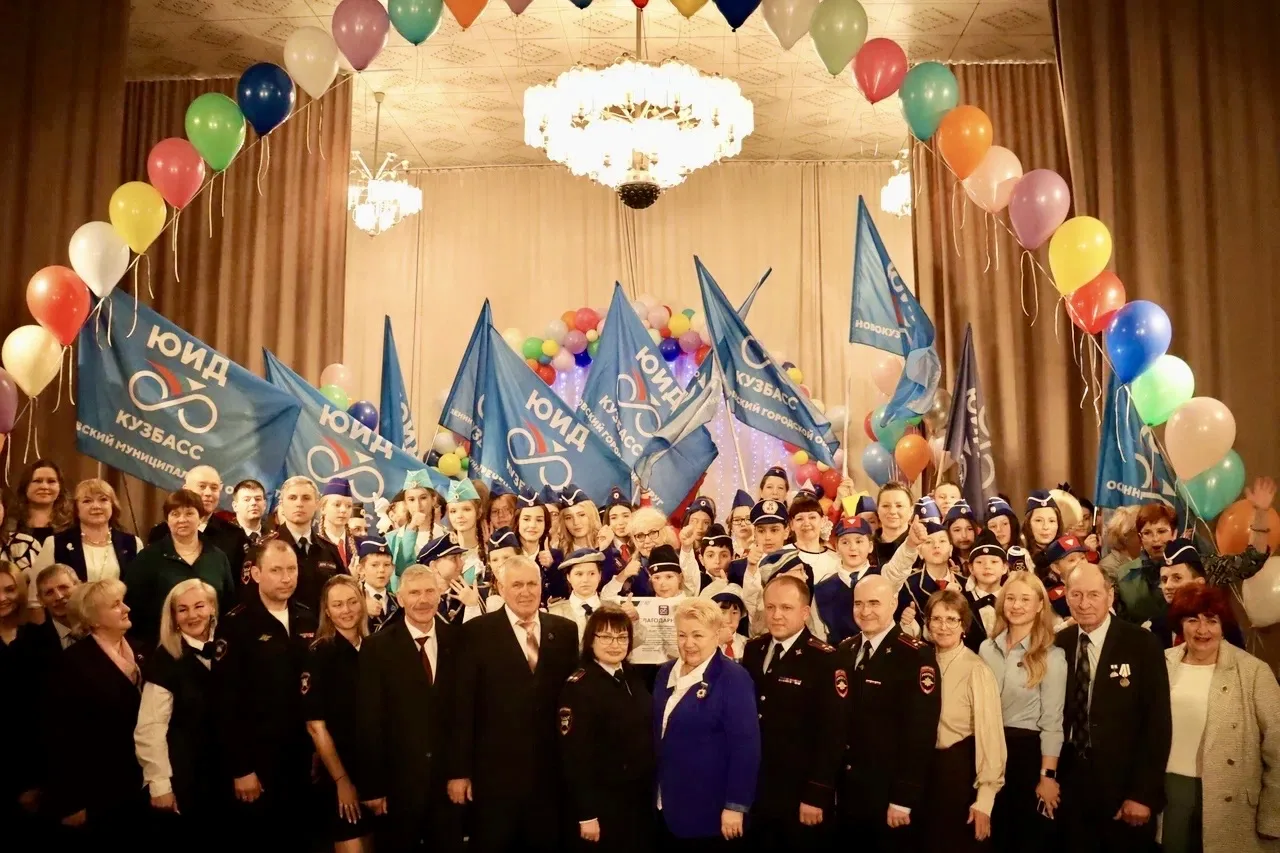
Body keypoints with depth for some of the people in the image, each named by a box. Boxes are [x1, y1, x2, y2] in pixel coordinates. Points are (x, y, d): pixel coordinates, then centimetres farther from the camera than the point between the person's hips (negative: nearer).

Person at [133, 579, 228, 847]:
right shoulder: (164, 660, -13)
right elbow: (150, 729, -15)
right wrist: (159, 784, -15)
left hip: (223, 775, 5)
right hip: (183, 779, -5)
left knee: (220, 841, 15)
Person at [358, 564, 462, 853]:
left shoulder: (457, 640, 1)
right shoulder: (377, 647, -6)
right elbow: (369, 721, -7)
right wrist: (372, 786, -9)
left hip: (449, 779, 2)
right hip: (398, 782, -2)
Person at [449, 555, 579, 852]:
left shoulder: (565, 631, 4)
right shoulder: (477, 632, -5)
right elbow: (463, 707, -7)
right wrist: (459, 771, -8)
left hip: (551, 771, 3)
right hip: (494, 772, -3)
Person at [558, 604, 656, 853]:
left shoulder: (634, 678, 6)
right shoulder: (579, 686, -15)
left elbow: (645, 737, 11)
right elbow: (575, 756, -18)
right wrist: (586, 815, -18)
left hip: (640, 800, 7)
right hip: (602, 805, -6)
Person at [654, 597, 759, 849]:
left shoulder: (733, 678, -14)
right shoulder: (666, 673, 6)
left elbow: (745, 746, -17)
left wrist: (736, 806, -18)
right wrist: (657, 794, 11)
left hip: (709, 812, -6)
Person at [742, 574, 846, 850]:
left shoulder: (825, 659, -14)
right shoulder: (753, 650, 5)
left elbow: (831, 734, -16)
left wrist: (816, 795, -16)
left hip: (801, 796, -5)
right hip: (755, 791, 5)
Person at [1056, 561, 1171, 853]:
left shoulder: (1142, 644, -10)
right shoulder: (1058, 645, 0)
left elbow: (1157, 722, -10)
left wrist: (1143, 793, -13)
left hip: (1124, 787, -3)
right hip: (1071, 784, 3)